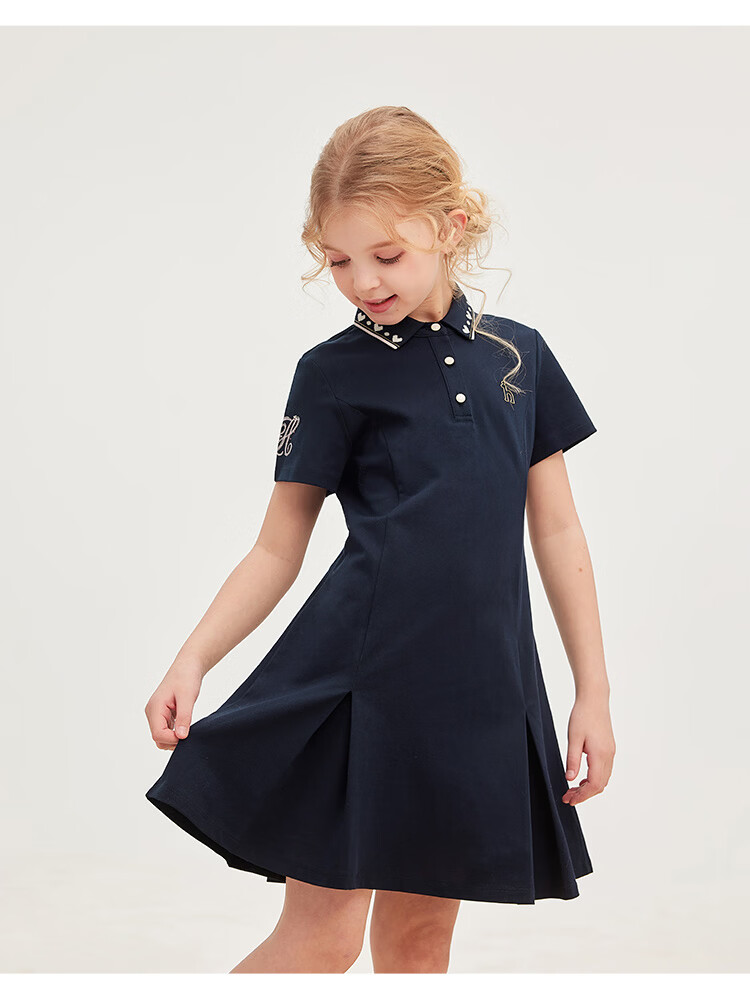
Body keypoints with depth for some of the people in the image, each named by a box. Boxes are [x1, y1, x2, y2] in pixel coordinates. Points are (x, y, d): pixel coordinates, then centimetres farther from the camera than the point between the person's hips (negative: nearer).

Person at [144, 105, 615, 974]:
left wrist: (593, 692, 9)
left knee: (420, 932, 12)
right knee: (321, 934, -4)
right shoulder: (335, 373, 0)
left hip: (482, 686, 3)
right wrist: (193, 658, -12)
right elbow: (278, 549, 2)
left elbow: (557, 530, 11)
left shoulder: (517, 356, 7)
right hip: (360, 674, -3)